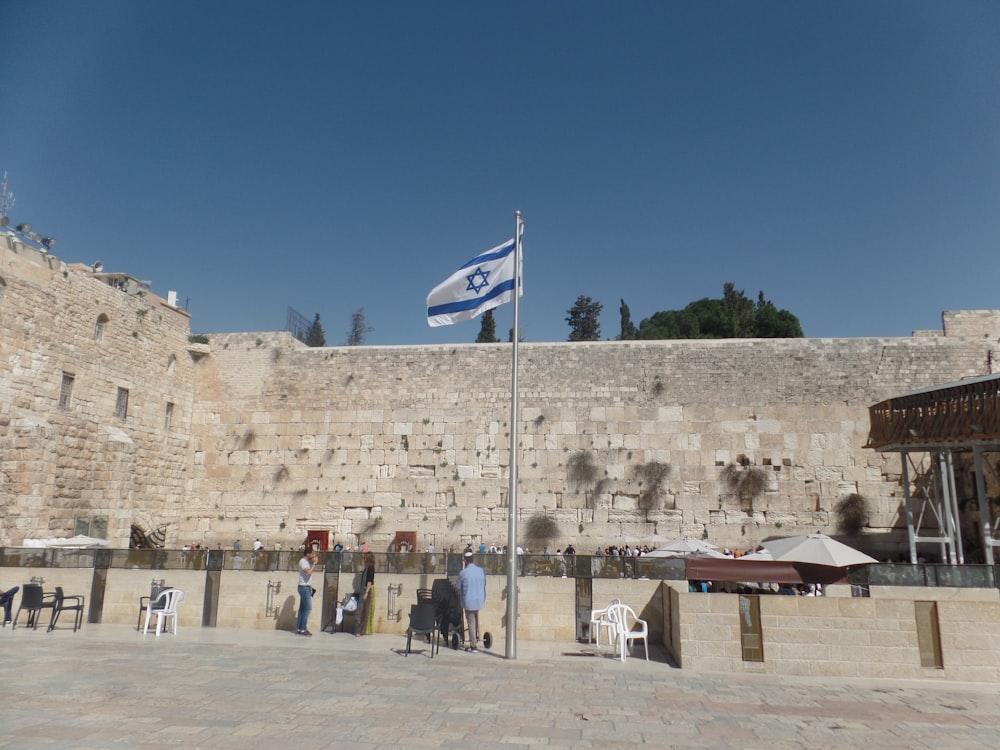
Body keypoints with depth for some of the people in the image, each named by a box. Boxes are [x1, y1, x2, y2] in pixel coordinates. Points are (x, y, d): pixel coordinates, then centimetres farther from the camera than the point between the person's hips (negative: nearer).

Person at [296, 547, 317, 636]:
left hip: (306, 587, 10)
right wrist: (314, 563, -18)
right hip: (304, 587, -10)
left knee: (302, 608, 10)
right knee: (308, 608, -9)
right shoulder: (302, 561, -13)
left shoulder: (307, 562, 16)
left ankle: (299, 628, 12)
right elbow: (308, 572, -28)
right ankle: (303, 629, -7)